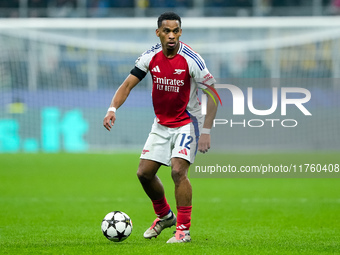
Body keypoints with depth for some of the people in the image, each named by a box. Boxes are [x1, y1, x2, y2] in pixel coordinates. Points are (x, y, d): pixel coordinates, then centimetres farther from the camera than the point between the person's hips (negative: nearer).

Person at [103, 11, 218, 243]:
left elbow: (213, 93, -17)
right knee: (144, 172, 5)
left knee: (178, 171, -21)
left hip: (187, 122, -5)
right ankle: (164, 216, 30)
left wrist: (206, 131, -21)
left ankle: (183, 229, -11)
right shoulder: (150, 57, -8)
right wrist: (113, 108, -21)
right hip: (161, 124, 5)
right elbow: (128, 84, -1)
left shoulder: (191, 59, -20)